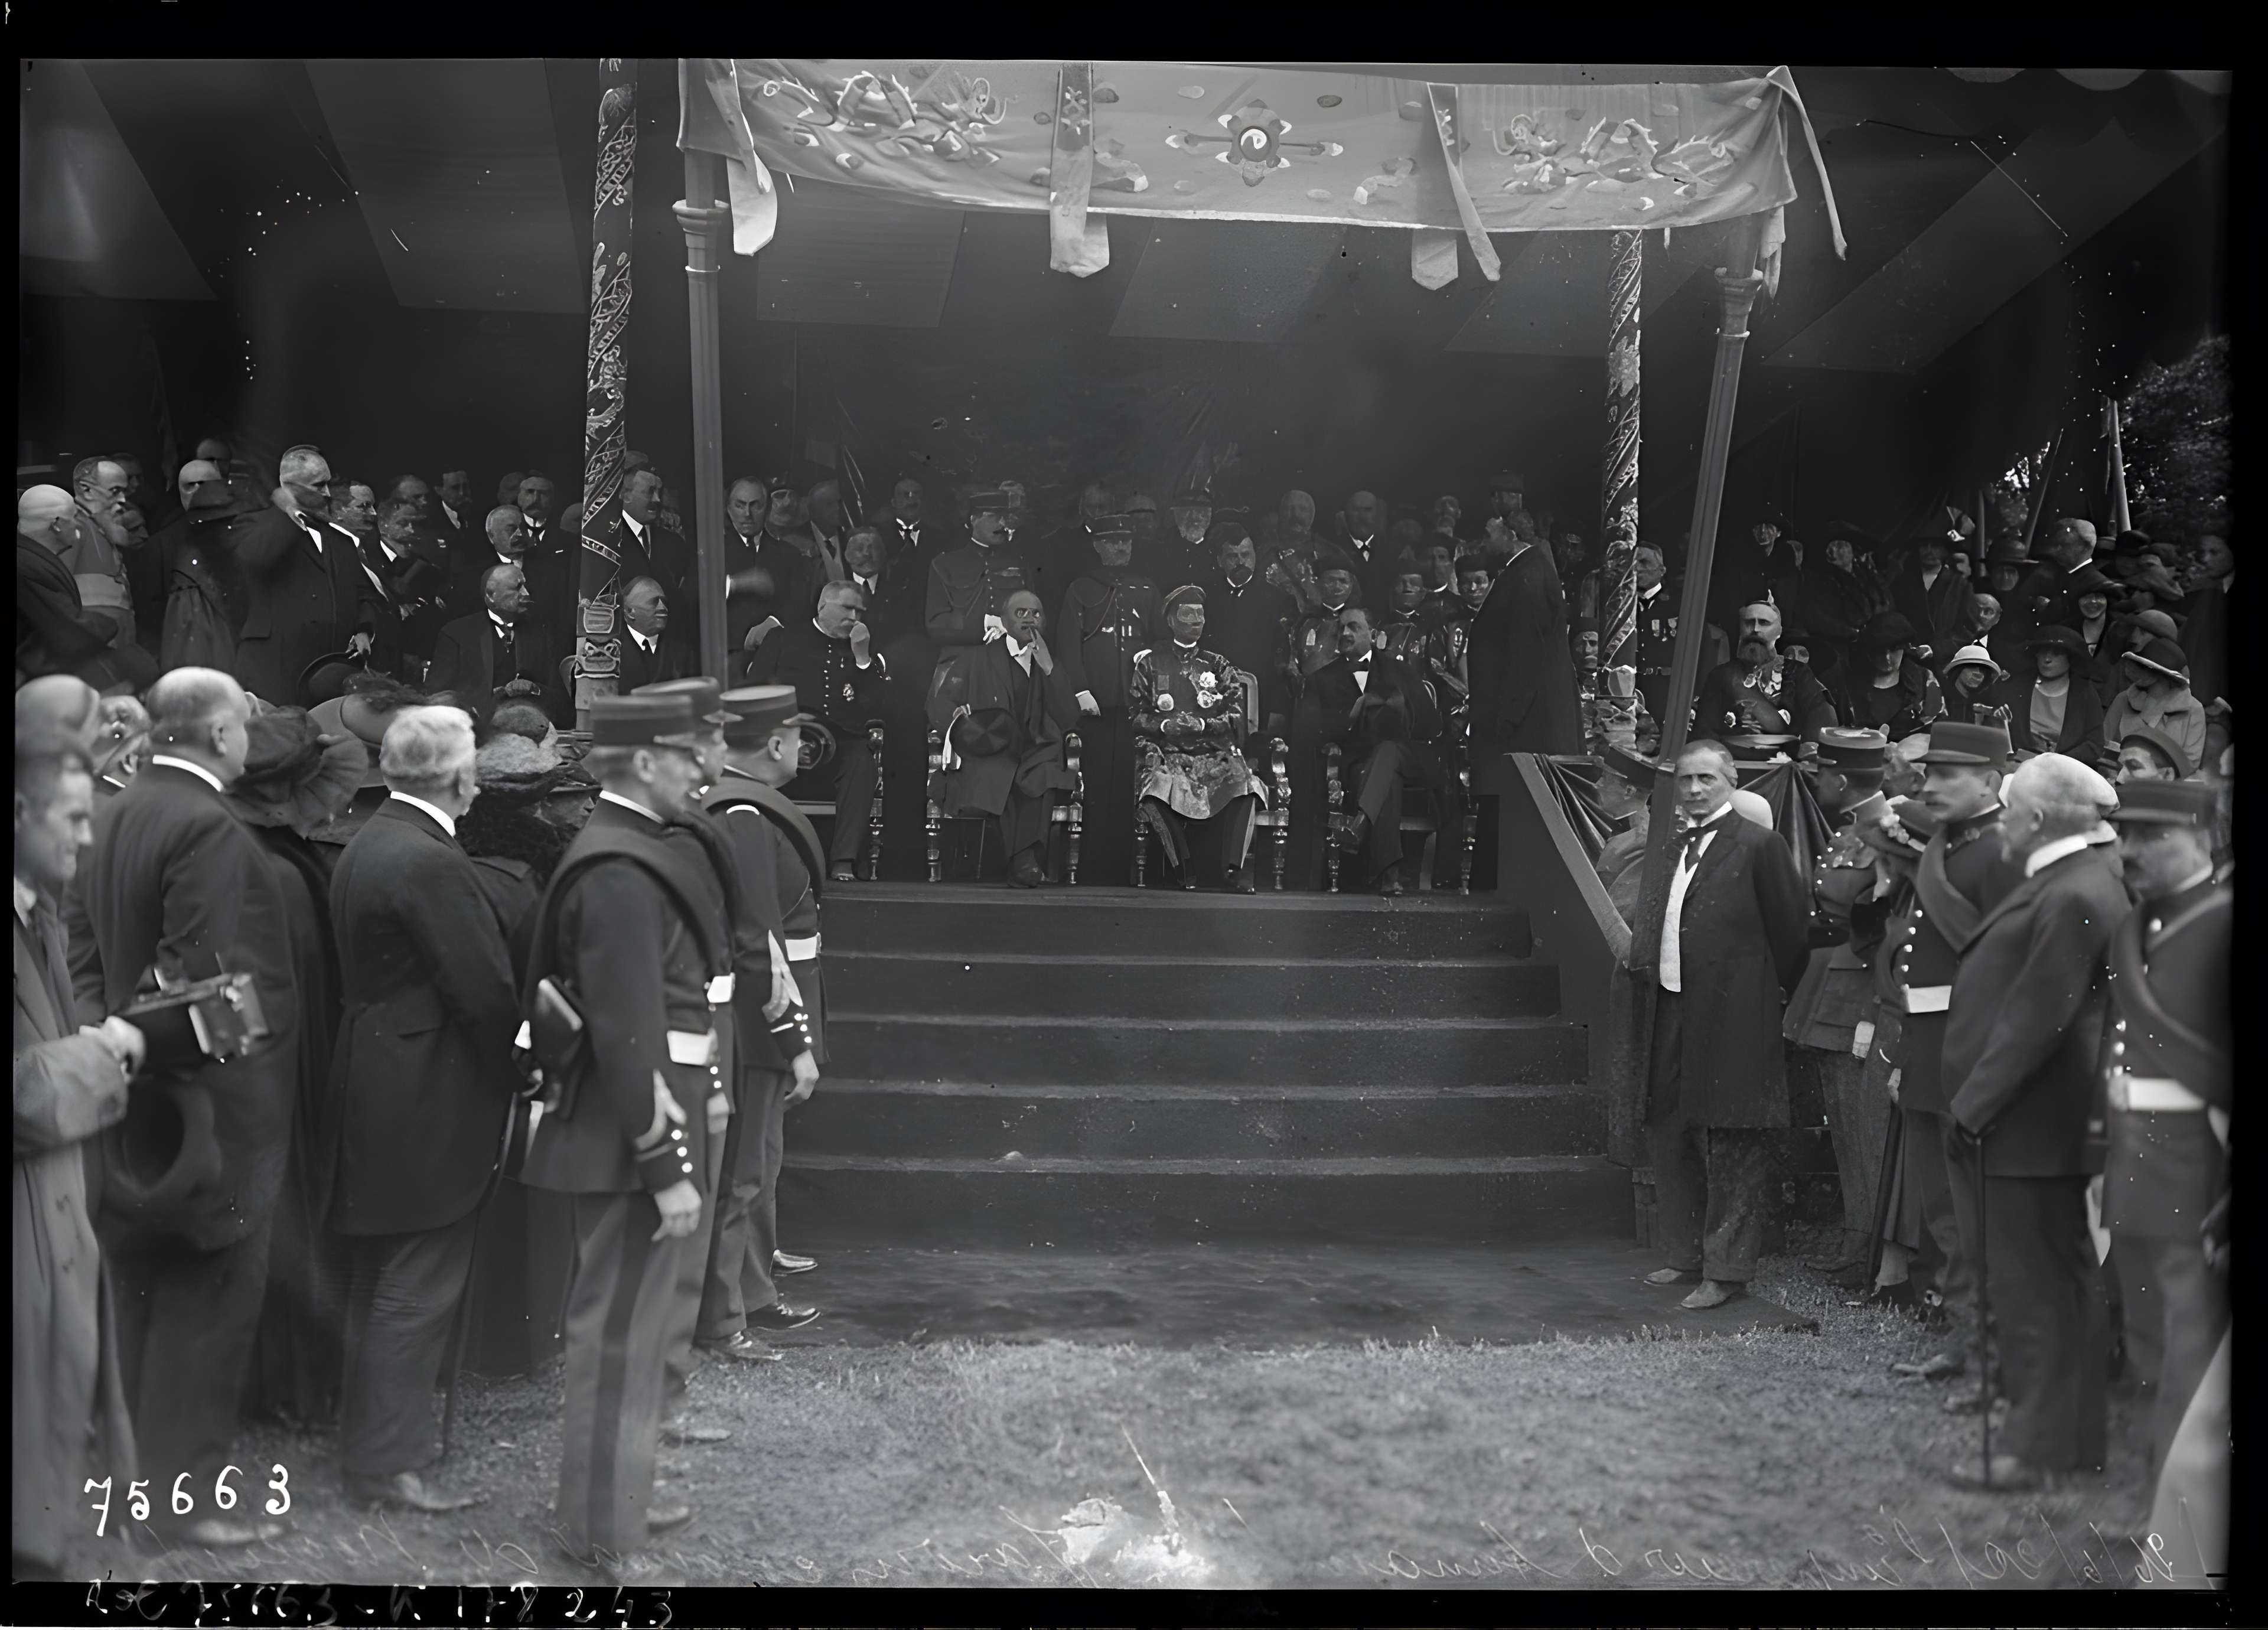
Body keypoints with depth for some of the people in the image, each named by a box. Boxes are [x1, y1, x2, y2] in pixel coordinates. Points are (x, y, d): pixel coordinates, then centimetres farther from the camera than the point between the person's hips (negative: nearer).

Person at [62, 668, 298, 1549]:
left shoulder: (110, 819, 6)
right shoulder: (209, 828, -21)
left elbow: (83, 948, 10)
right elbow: (206, 978, -23)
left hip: (134, 1092, 9)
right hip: (210, 1101, -9)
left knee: (145, 1287, 19)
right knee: (212, 1290, 1)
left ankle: (139, 1460, 31)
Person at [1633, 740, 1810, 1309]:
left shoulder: (1758, 846, -9)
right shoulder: (1675, 848, 15)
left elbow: (1790, 933, -5)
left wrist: (1773, 1001, 2)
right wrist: (1645, 951, 9)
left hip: (1731, 1021, -8)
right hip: (1673, 1017, 8)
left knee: (1731, 1149, -2)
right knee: (1670, 1139, 14)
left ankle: (1727, 1271, 5)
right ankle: (1686, 1255, 27)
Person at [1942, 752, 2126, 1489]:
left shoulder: (2073, 896, -21)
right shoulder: (2072, 882, 11)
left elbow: (2037, 1015, -24)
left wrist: (1975, 1104, -19)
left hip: (2029, 1124, -10)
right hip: (2025, 1121, 10)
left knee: (2037, 1286, 0)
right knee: (2061, 1282, 18)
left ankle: (2041, 1444, 10)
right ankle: (2065, 1432, 30)